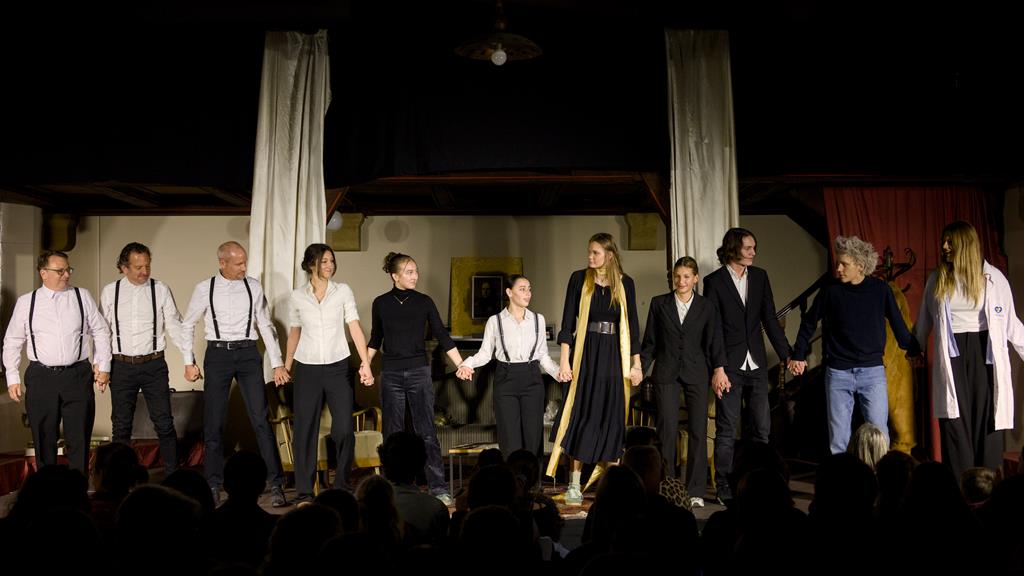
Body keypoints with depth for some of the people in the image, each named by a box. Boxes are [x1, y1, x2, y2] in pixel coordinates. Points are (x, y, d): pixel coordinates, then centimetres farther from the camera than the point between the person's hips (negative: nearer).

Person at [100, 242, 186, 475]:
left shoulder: (161, 290, 0)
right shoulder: (109, 292, 3)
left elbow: (175, 326, 0)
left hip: (154, 364, -1)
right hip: (121, 366, 1)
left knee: (164, 424, 0)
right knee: (121, 426, 10)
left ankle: (173, 476, 10)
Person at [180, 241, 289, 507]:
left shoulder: (253, 286, 3)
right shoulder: (205, 289, 0)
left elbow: (266, 325, 6)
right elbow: (187, 325, 10)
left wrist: (277, 363, 3)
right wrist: (189, 362, 6)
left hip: (248, 353, 0)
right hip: (218, 354, 0)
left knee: (261, 419, -4)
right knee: (213, 423, 7)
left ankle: (276, 485, 2)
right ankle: (213, 485, 21)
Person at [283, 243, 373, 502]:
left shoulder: (343, 291, 0)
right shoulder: (298, 296, 4)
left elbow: (355, 328, -5)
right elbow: (294, 333, 14)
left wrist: (366, 364, -14)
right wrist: (286, 366, 14)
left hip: (337, 367, -1)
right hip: (307, 369, 1)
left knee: (344, 429, -4)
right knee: (305, 430, 3)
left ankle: (342, 486, 15)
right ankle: (304, 492, 14)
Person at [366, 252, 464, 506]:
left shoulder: (424, 302, 2)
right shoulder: (381, 303, 3)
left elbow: (441, 336, 4)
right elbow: (375, 339, 14)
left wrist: (461, 364, 0)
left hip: (419, 371, -1)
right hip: (391, 373, 1)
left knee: (427, 432, -3)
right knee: (393, 434, 6)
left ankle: (439, 488, 0)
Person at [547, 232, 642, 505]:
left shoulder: (625, 283, 6)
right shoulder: (579, 278, 2)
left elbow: (632, 324, 8)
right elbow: (568, 321, -1)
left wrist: (636, 364, 5)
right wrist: (564, 360, -7)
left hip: (614, 355, 2)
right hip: (585, 352, -1)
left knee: (611, 418, 2)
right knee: (583, 415, -2)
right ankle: (575, 483, 5)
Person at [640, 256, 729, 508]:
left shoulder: (707, 307, 8)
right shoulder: (659, 303, 7)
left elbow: (714, 340, 3)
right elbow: (650, 341, 10)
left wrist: (719, 369, -9)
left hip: (696, 373, 1)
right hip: (666, 372, 0)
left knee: (698, 430, -1)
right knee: (667, 429, -6)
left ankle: (695, 491, 9)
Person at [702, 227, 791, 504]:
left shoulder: (760, 276, 8)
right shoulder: (714, 281, -5)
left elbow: (770, 319, 9)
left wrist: (787, 355, 2)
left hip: (756, 365, 4)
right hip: (729, 366, -4)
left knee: (762, 427, 7)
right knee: (727, 429, 1)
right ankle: (724, 486, 11)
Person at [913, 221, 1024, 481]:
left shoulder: (993, 277, 2)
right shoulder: (937, 278, 6)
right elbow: (924, 320, 17)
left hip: (984, 352, -1)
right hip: (951, 354, 1)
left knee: (987, 419, 0)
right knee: (955, 421, -1)